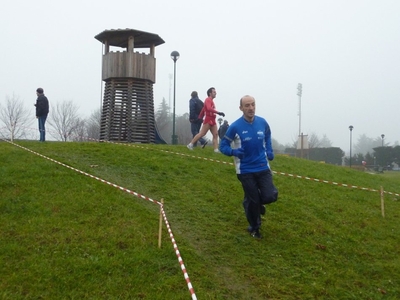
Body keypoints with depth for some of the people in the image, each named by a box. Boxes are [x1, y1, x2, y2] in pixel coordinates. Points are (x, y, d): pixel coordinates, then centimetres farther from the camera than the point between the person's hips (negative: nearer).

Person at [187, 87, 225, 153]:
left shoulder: (211, 101, 19)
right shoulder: (208, 100, -9)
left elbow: (203, 109, 24)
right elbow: (209, 108, -27)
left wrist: (200, 117, 24)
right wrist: (218, 112, -32)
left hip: (212, 120, 9)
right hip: (208, 120, -9)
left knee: (215, 134, 2)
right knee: (202, 134, -7)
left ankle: (216, 149, -1)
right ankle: (190, 144, 1)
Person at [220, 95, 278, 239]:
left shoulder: (262, 123, -1)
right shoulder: (235, 127, -13)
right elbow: (223, 146, -5)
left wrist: (269, 151, 4)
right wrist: (233, 152, -25)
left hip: (263, 168, 3)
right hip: (246, 170, -3)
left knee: (271, 196, -10)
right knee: (252, 201, 4)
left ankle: (258, 203, 28)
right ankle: (254, 228, 30)